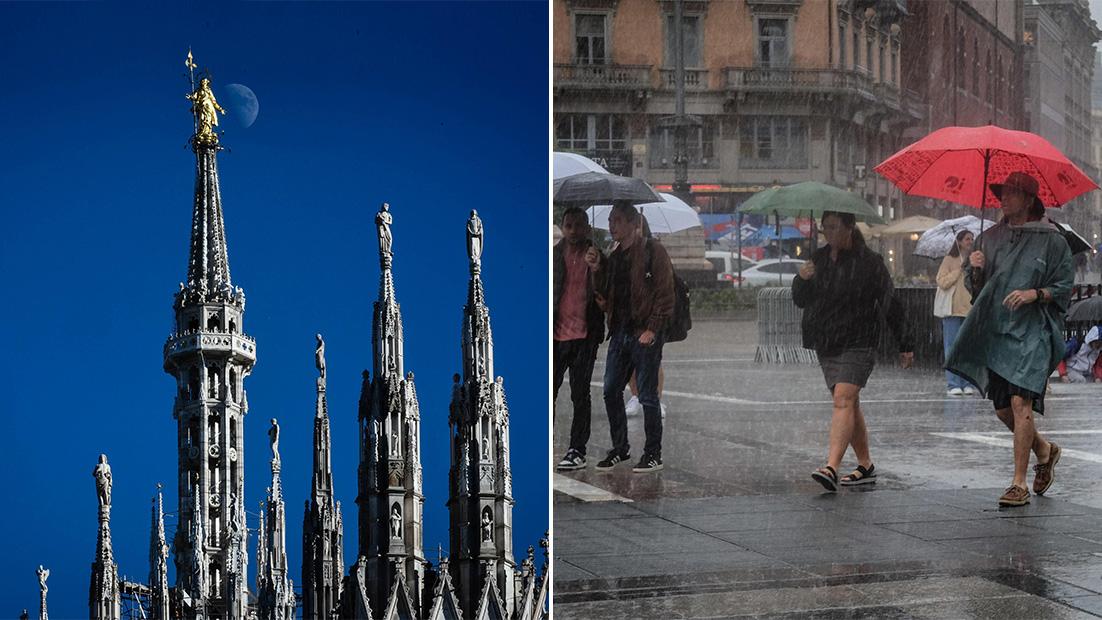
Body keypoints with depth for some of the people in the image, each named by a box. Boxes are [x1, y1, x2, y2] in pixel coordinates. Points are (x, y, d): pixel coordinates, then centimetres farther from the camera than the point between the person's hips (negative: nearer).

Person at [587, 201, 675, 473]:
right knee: (611, 392, 8)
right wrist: (596, 270, 2)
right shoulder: (613, 257, 15)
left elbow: (665, 293, -11)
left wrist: (652, 329, -17)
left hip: (645, 333, -7)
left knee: (647, 396, -2)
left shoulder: (652, 251, -6)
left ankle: (653, 454, 5)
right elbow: (604, 297, 16)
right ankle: (619, 448, 20)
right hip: (620, 332, 7)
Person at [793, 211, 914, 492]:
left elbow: (890, 304, -2)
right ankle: (865, 466, 22)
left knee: (843, 399, -19)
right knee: (850, 404, 12)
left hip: (857, 344, -6)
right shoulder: (819, 258, 9)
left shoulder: (870, 262, -6)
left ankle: (831, 467, -30)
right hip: (826, 344, 6)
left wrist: (905, 344, 1)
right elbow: (800, 300, 12)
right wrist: (801, 280, -10)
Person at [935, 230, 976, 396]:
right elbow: (941, 282, -7)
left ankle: (967, 383, 8)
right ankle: (953, 384, -4)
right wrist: (960, 270, -10)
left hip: (971, 309, 4)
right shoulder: (949, 260, 2)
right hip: (953, 310, -4)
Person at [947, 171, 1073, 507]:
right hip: (994, 331, 6)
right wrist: (976, 271, -5)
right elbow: (976, 289, 16)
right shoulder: (990, 238, 13)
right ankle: (1044, 450, 36)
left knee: (1021, 403, -15)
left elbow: (1064, 287, 0)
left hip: (1031, 332, -6)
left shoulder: (1052, 240, -1)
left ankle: (1019, 484, -10)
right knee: (1003, 409, 8)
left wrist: (1034, 293, -16)